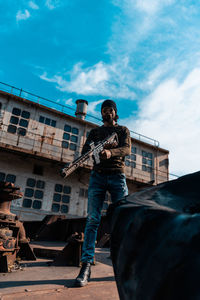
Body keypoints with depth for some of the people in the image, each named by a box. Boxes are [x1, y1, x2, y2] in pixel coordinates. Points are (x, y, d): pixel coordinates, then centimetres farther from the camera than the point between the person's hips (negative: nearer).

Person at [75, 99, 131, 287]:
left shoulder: (123, 130, 17)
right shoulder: (94, 132, 22)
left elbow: (127, 149, -2)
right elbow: (85, 151, 11)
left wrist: (110, 152, -23)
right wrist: (90, 150, -14)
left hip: (117, 175, 0)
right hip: (97, 175, 1)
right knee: (92, 219, -8)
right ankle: (86, 266, -7)